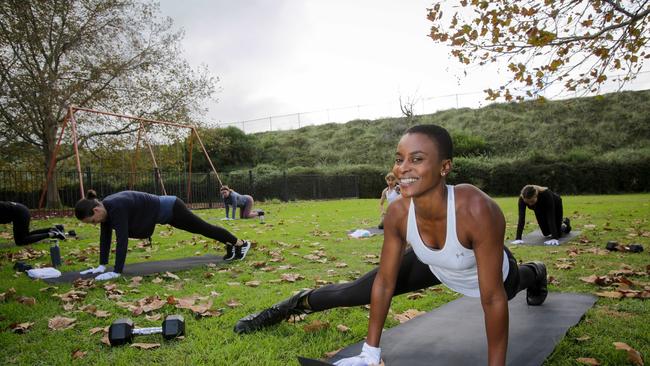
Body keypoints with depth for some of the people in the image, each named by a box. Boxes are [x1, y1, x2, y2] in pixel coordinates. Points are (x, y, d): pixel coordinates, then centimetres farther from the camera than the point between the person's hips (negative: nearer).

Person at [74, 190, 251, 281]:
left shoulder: (116, 207, -35)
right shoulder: (104, 208, -8)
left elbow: (122, 239, -36)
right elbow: (105, 237, 1)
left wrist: (116, 271, -33)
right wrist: (102, 265, 1)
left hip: (170, 209, -8)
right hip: (164, 213, 8)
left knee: (204, 228, 9)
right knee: (201, 230, 23)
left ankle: (241, 243, 29)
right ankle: (231, 246, 42)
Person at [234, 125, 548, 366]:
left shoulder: (477, 211, -47)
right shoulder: (398, 213, -32)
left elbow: (493, 298, -38)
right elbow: (384, 282, -21)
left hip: (492, 274, -1)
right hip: (434, 265, 2)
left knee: (517, 281, 36)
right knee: (357, 291, -5)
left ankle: (535, 274, 72)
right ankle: (295, 304, 20)